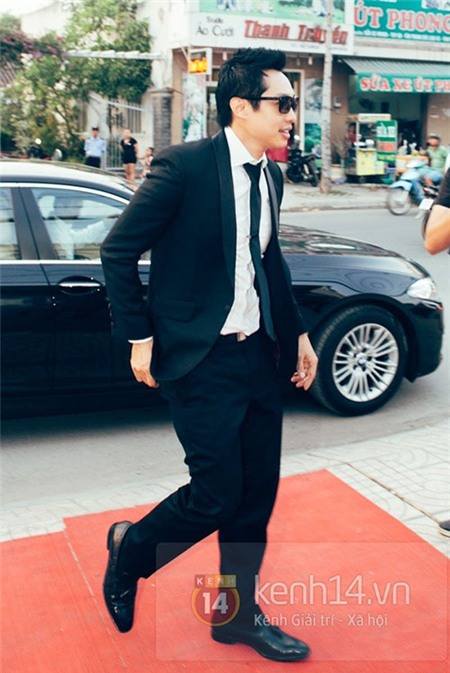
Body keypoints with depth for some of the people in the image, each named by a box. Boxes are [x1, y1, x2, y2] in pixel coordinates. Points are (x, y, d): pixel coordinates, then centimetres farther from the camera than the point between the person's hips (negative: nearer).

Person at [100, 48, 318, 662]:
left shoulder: (270, 176, 9)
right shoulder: (184, 166, -14)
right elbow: (118, 251, -10)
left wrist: (297, 333, 16)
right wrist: (140, 338, -9)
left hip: (259, 355, 7)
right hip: (202, 359, -7)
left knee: (257, 496, 11)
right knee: (215, 495, -4)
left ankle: (238, 615, 32)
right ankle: (130, 549, 28)